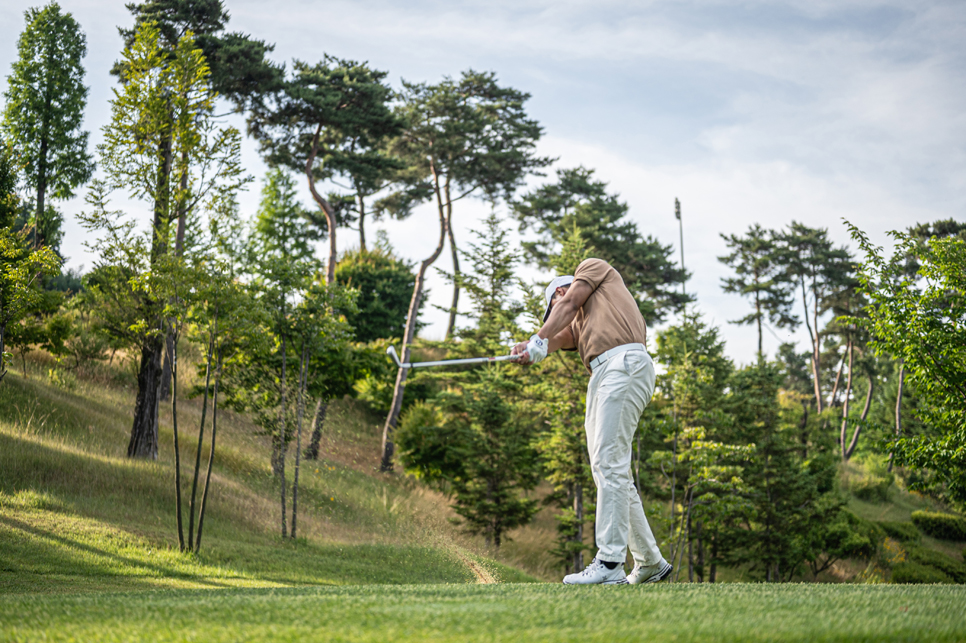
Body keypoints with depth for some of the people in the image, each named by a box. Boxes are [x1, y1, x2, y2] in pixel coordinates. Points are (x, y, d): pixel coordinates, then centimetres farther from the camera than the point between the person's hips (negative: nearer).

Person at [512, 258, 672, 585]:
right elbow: (563, 336, 13)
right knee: (607, 468, 8)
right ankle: (649, 562, 13)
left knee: (609, 465, -15)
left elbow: (569, 303, 4)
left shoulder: (594, 266, 20)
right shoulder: (578, 322, 34)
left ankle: (610, 563, -19)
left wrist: (540, 337, -7)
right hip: (601, 375, 9)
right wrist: (531, 347, -7)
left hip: (624, 364, -9)